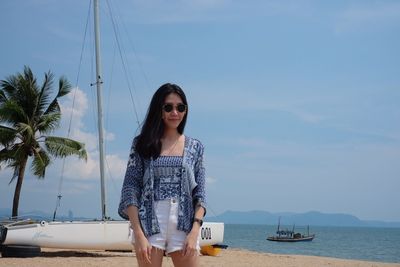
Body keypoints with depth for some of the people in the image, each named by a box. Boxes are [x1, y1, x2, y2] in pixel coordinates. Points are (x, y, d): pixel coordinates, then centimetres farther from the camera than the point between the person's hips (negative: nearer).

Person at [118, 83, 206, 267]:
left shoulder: (195, 147, 9)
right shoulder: (142, 144, 4)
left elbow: (200, 195, 6)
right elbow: (130, 190, -1)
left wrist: (194, 233, -6)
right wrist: (139, 234, -10)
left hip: (184, 226, 1)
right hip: (149, 225, -1)